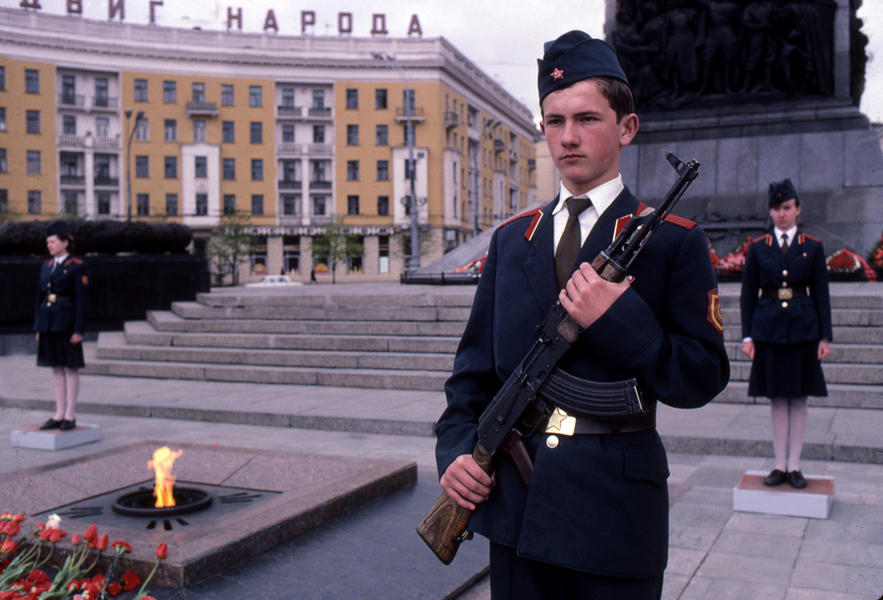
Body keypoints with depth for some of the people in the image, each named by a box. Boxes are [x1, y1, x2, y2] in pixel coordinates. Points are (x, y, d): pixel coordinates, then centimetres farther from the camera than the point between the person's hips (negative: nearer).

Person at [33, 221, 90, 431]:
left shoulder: (77, 266, -6)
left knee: (70, 368, 0)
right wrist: (38, 327, 11)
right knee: (56, 368, 10)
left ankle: (70, 416, 7)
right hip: (48, 323, 6)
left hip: (67, 323, -6)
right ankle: (59, 414, 16)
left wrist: (79, 330, -14)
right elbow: (39, 297, 15)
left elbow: (82, 299, -10)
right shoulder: (46, 266, 13)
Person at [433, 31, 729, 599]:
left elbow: (705, 377, -6)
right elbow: (474, 365, 11)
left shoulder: (673, 241, -3)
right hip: (514, 504, 4)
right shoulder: (511, 239, 9)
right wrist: (456, 448, -4)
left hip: (617, 508, -3)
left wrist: (620, 320, -20)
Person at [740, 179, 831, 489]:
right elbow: (748, 295, 4)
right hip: (769, 330, 0)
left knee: (799, 399, 5)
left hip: (802, 331, 0)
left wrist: (825, 336, -2)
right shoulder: (757, 248, 4)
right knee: (777, 399, 6)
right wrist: (747, 336, -2)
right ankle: (780, 465, 14)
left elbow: (821, 294, 4)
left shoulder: (813, 247, 4)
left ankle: (794, 466, 14)